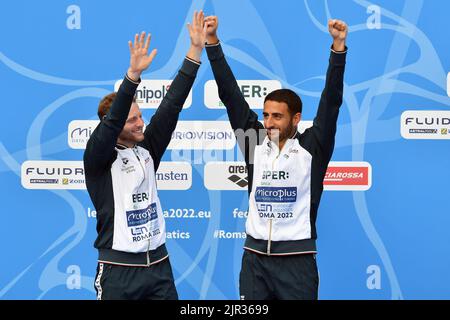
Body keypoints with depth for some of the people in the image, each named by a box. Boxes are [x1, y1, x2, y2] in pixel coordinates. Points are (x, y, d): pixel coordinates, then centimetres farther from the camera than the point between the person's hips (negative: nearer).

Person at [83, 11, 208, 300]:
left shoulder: (147, 148, 7)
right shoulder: (98, 158, -7)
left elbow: (171, 106, 2)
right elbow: (112, 121, -24)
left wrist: (196, 50, -3)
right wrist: (134, 73, -36)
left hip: (159, 264, 5)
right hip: (119, 269, -5)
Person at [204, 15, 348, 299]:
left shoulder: (312, 148, -2)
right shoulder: (255, 143, 5)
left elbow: (331, 100, -10)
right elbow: (231, 95, 4)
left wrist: (339, 46, -20)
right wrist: (212, 42, 0)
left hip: (297, 259, -3)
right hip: (255, 257, 3)